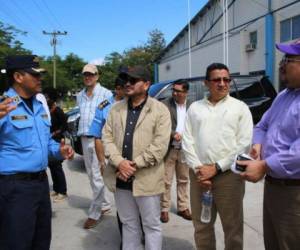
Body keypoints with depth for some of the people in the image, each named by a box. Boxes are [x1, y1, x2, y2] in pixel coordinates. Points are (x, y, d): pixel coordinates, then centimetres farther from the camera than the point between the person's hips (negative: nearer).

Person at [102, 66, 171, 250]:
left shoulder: (160, 110, -6)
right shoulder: (116, 109, 9)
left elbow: (159, 146, -14)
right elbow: (107, 137, 4)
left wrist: (134, 165, -16)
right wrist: (119, 162, -12)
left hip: (146, 179, -4)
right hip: (121, 178, 5)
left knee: (151, 225, 10)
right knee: (128, 223, 19)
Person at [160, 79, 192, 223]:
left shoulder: (191, 106, 5)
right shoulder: (165, 104, -5)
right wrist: (173, 134, -22)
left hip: (185, 149, 4)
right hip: (168, 149, -3)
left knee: (184, 180, 14)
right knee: (166, 181, 2)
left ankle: (183, 207, 27)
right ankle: (164, 209, 15)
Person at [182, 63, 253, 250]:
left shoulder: (240, 107, 1)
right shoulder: (195, 107, 10)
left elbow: (244, 144, -7)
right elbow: (187, 141, 5)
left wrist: (216, 168, -11)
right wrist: (197, 169, -7)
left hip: (229, 175, -2)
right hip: (199, 175, 3)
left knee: (233, 227, 7)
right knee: (201, 226, 14)